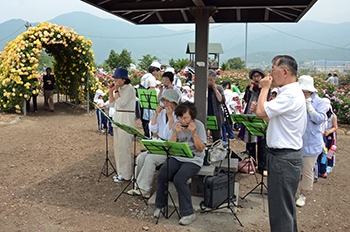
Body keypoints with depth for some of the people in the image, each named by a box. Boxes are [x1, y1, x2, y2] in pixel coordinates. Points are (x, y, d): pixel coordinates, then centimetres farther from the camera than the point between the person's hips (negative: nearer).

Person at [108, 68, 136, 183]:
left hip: (126, 120, -9)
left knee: (123, 147, -8)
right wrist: (111, 91, 6)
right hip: (117, 118, 9)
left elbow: (121, 103, -20)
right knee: (117, 146, 12)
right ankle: (120, 171, 22)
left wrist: (116, 90, -14)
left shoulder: (129, 89, -11)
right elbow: (113, 104, 14)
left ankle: (125, 174, 1)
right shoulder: (119, 89, 14)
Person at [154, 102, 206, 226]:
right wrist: (176, 133, -16)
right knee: (162, 175, -22)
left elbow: (201, 149, -10)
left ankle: (188, 213, -13)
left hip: (193, 160, -4)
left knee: (179, 179, -29)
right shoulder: (176, 126, 4)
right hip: (176, 157, 4)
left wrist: (194, 133, -21)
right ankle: (160, 206, 1)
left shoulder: (198, 125, -6)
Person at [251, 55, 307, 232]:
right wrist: (259, 110, 5)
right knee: (286, 204, 23)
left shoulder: (291, 95, -20)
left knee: (281, 208, 0)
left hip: (284, 158, -11)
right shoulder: (290, 92, 15)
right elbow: (276, 120, 19)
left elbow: (261, 111, -24)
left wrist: (265, 88, -11)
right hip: (284, 155, 11)